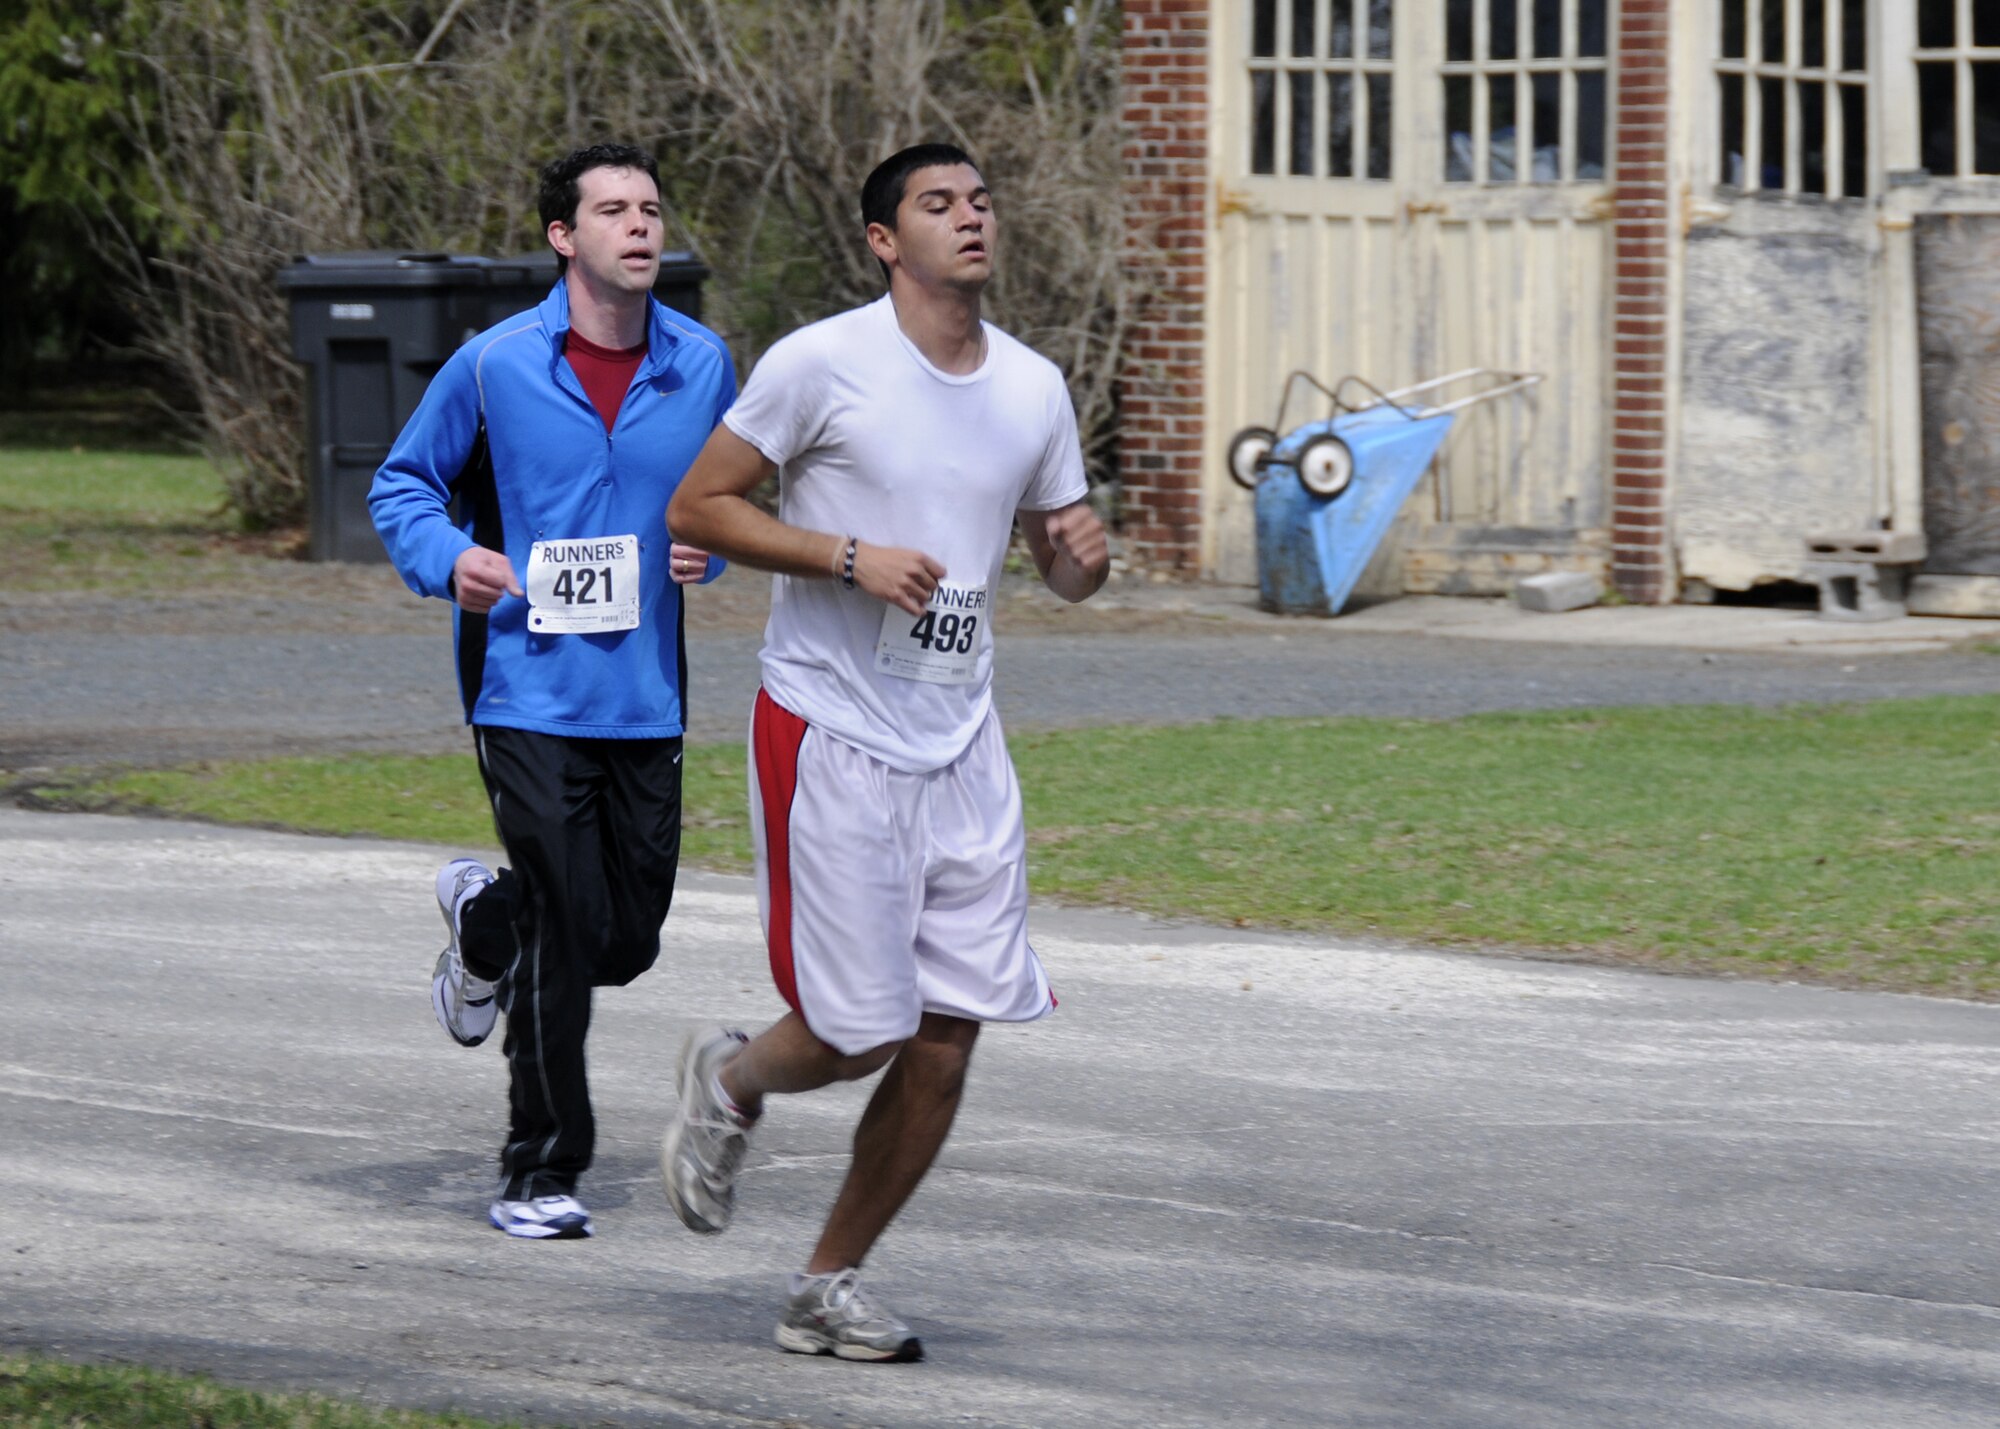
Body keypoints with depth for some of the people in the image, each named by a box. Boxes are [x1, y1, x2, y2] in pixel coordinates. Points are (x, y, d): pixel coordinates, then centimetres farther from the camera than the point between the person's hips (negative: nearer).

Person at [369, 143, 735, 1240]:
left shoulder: (701, 366, 5)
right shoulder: (495, 366, -5)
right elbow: (403, 485, 6)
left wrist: (711, 547, -1)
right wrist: (447, 558, -13)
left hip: (643, 695, 4)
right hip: (527, 687, -4)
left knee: (629, 938, 6)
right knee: (567, 929, -10)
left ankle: (481, 918, 40)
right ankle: (540, 1177, 4)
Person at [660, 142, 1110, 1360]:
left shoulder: (1034, 387, 8)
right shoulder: (823, 364, -9)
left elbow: (1064, 562, 18)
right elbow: (697, 507, -7)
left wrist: (1085, 554, -7)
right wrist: (852, 556, -18)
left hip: (962, 749, 5)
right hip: (831, 734, -5)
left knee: (946, 1044, 1)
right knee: (861, 1032, -6)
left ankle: (830, 1288, 16)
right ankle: (729, 1081, 29)